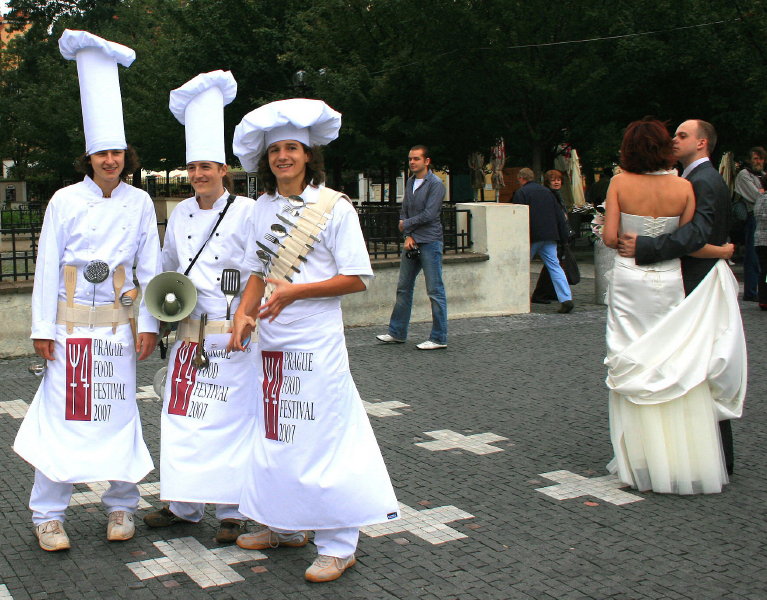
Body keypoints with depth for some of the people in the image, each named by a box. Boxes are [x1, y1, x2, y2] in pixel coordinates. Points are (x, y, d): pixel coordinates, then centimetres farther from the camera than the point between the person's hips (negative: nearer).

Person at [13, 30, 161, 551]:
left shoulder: (140, 203, 5)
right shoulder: (65, 201, 2)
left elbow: (150, 267, 6)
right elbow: (47, 266, 2)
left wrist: (148, 323, 0)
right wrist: (43, 328, -2)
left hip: (118, 321, 1)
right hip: (71, 318, -1)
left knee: (120, 410, 4)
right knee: (64, 410, -2)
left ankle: (122, 506, 18)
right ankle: (49, 513, 9)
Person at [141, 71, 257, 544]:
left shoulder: (247, 212, -6)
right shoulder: (180, 214, 12)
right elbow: (168, 268, 25)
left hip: (233, 335, -5)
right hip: (189, 332, 6)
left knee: (232, 418, 0)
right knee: (182, 416, 8)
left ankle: (233, 510, 13)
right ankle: (185, 504, 23)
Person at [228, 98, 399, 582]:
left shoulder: (334, 207, -8)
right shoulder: (265, 208, 10)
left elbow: (357, 279, -11)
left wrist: (294, 291, -18)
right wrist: (243, 315, -1)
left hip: (316, 341, -6)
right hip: (271, 341, 6)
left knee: (321, 437, -4)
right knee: (276, 432, 13)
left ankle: (338, 545, 7)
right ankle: (285, 527, 29)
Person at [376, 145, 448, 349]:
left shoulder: (435, 184, -9)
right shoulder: (410, 182, 15)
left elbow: (429, 214, -15)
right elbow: (404, 211, 14)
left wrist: (406, 224, -4)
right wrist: (408, 235, -1)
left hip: (430, 243, -8)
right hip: (412, 242, 8)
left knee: (435, 291, -4)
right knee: (403, 288, 12)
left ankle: (439, 338, 1)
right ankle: (397, 333, 21)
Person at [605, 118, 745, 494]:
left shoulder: (620, 183, -5)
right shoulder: (683, 187, -5)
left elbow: (610, 237, -8)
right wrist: (725, 250, 12)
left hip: (629, 280, 0)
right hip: (668, 281, 0)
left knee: (634, 370, 6)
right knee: (678, 369, 7)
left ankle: (641, 465, 10)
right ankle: (685, 463, 12)